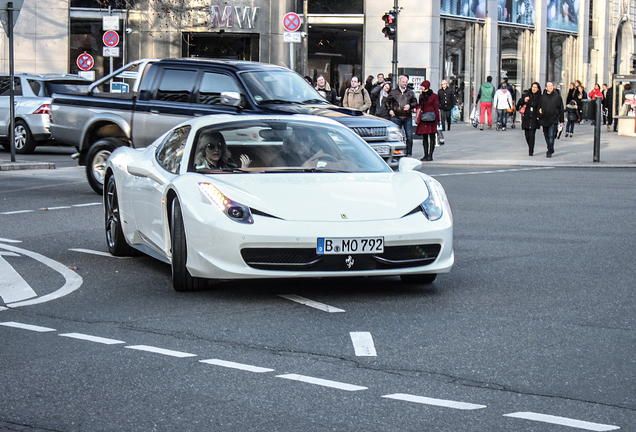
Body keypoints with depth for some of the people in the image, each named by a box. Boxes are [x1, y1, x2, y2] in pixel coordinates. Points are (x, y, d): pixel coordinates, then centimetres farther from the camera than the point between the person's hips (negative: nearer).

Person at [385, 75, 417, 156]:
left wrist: (410, 106, -5)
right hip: (396, 117, -1)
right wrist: (390, 110, 0)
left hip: (407, 117, 1)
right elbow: (387, 102, 13)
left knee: (409, 136, 0)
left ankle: (408, 153, 7)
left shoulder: (410, 92, 11)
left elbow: (415, 102, 14)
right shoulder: (393, 92, 6)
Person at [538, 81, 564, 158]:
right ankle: (550, 150, 26)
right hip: (544, 119, 4)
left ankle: (550, 152, -9)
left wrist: (561, 121, 3)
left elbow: (561, 109, 4)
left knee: (551, 136, -12)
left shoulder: (557, 96, 1)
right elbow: (539, 106, 15)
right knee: (546, 136, 11)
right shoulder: (543, 96, 6)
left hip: (553, 120, -3)